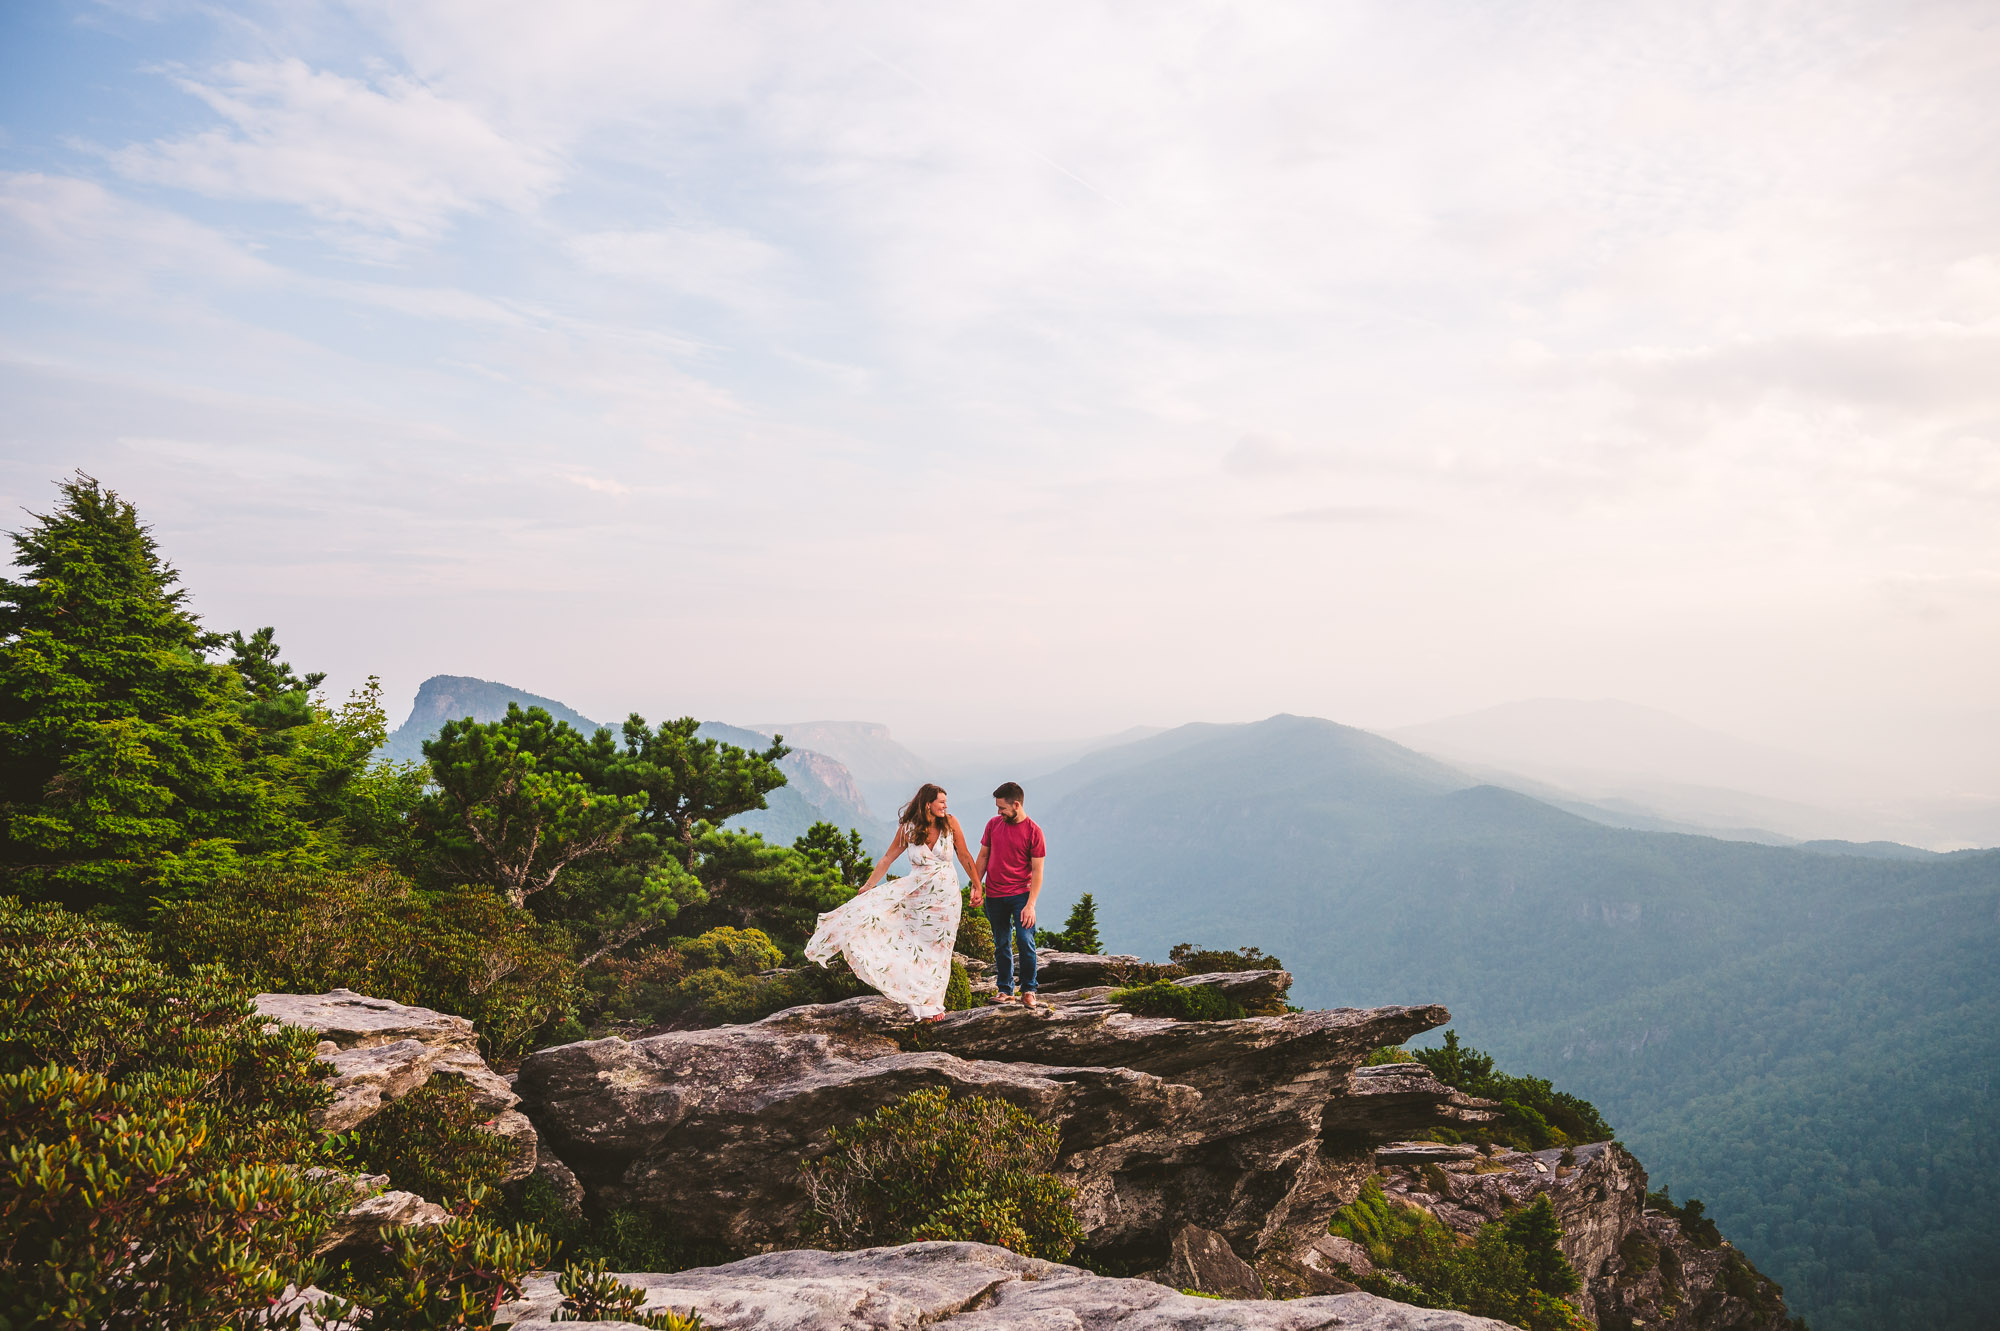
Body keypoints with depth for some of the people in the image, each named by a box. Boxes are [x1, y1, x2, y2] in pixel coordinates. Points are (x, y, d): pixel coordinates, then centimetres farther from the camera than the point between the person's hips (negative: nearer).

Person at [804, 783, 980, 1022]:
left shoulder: (950, 823, -7)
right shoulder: (908, 829, -7)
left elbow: (965, 856, 1)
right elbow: (887, 859, 1)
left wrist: (978, 885, 4)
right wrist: (868, 886, 4)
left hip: (946, 895, -1)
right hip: (916, 892, 1)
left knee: (937, 951, 6)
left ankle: (931, 1004, 23)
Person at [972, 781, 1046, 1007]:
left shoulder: (1033, 831, -8)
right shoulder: (994, 824, 4)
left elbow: (1037, 871, -8)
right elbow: (983, 857, 12)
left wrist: (1030, 904, -14)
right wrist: (976, 887, 4)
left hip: (1021, 894, -4)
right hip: (994, 896, 4)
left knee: (1025, 941, -11)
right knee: (1001, 944, 9)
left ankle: (1028, 990, 4)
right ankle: (1005, 990, 19)